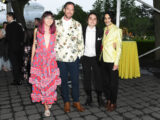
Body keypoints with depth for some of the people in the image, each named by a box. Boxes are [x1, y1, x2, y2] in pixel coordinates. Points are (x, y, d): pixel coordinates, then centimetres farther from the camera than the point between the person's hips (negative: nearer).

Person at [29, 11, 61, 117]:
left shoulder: (55, 31, 3)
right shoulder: (37, 30, 4)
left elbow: (57, 45, 8)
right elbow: (34, 45, 11)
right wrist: (32, 58, 10)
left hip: (51, 60, 0)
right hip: (39, 59, 0)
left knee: (51, 82, 4)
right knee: (41, 82, 2)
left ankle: (49, 100, 31)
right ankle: (46, 107, 15)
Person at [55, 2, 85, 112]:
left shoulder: (77, 25, 5)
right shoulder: (57, 23, 6)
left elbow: (80, 41, 6)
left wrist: (80, 54, 0)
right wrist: (54, 53, 3)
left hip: (74, 58, 0)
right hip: (60, 58, 1)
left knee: (75, 80, 5)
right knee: (64, 81, 10)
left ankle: (76, 101, 24)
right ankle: (66, 102, 26)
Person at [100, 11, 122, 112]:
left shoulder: (117, 30, -7)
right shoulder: (105, 29, 11)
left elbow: (119, 47, -9)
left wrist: (116, 62, -14)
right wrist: (101, 57, 6)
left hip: (112, 61, -6)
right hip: (104, 60, 6)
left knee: (113, 83, 4)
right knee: (106, 82, 13)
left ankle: (113, 103, 19)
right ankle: (108, 100, 29)